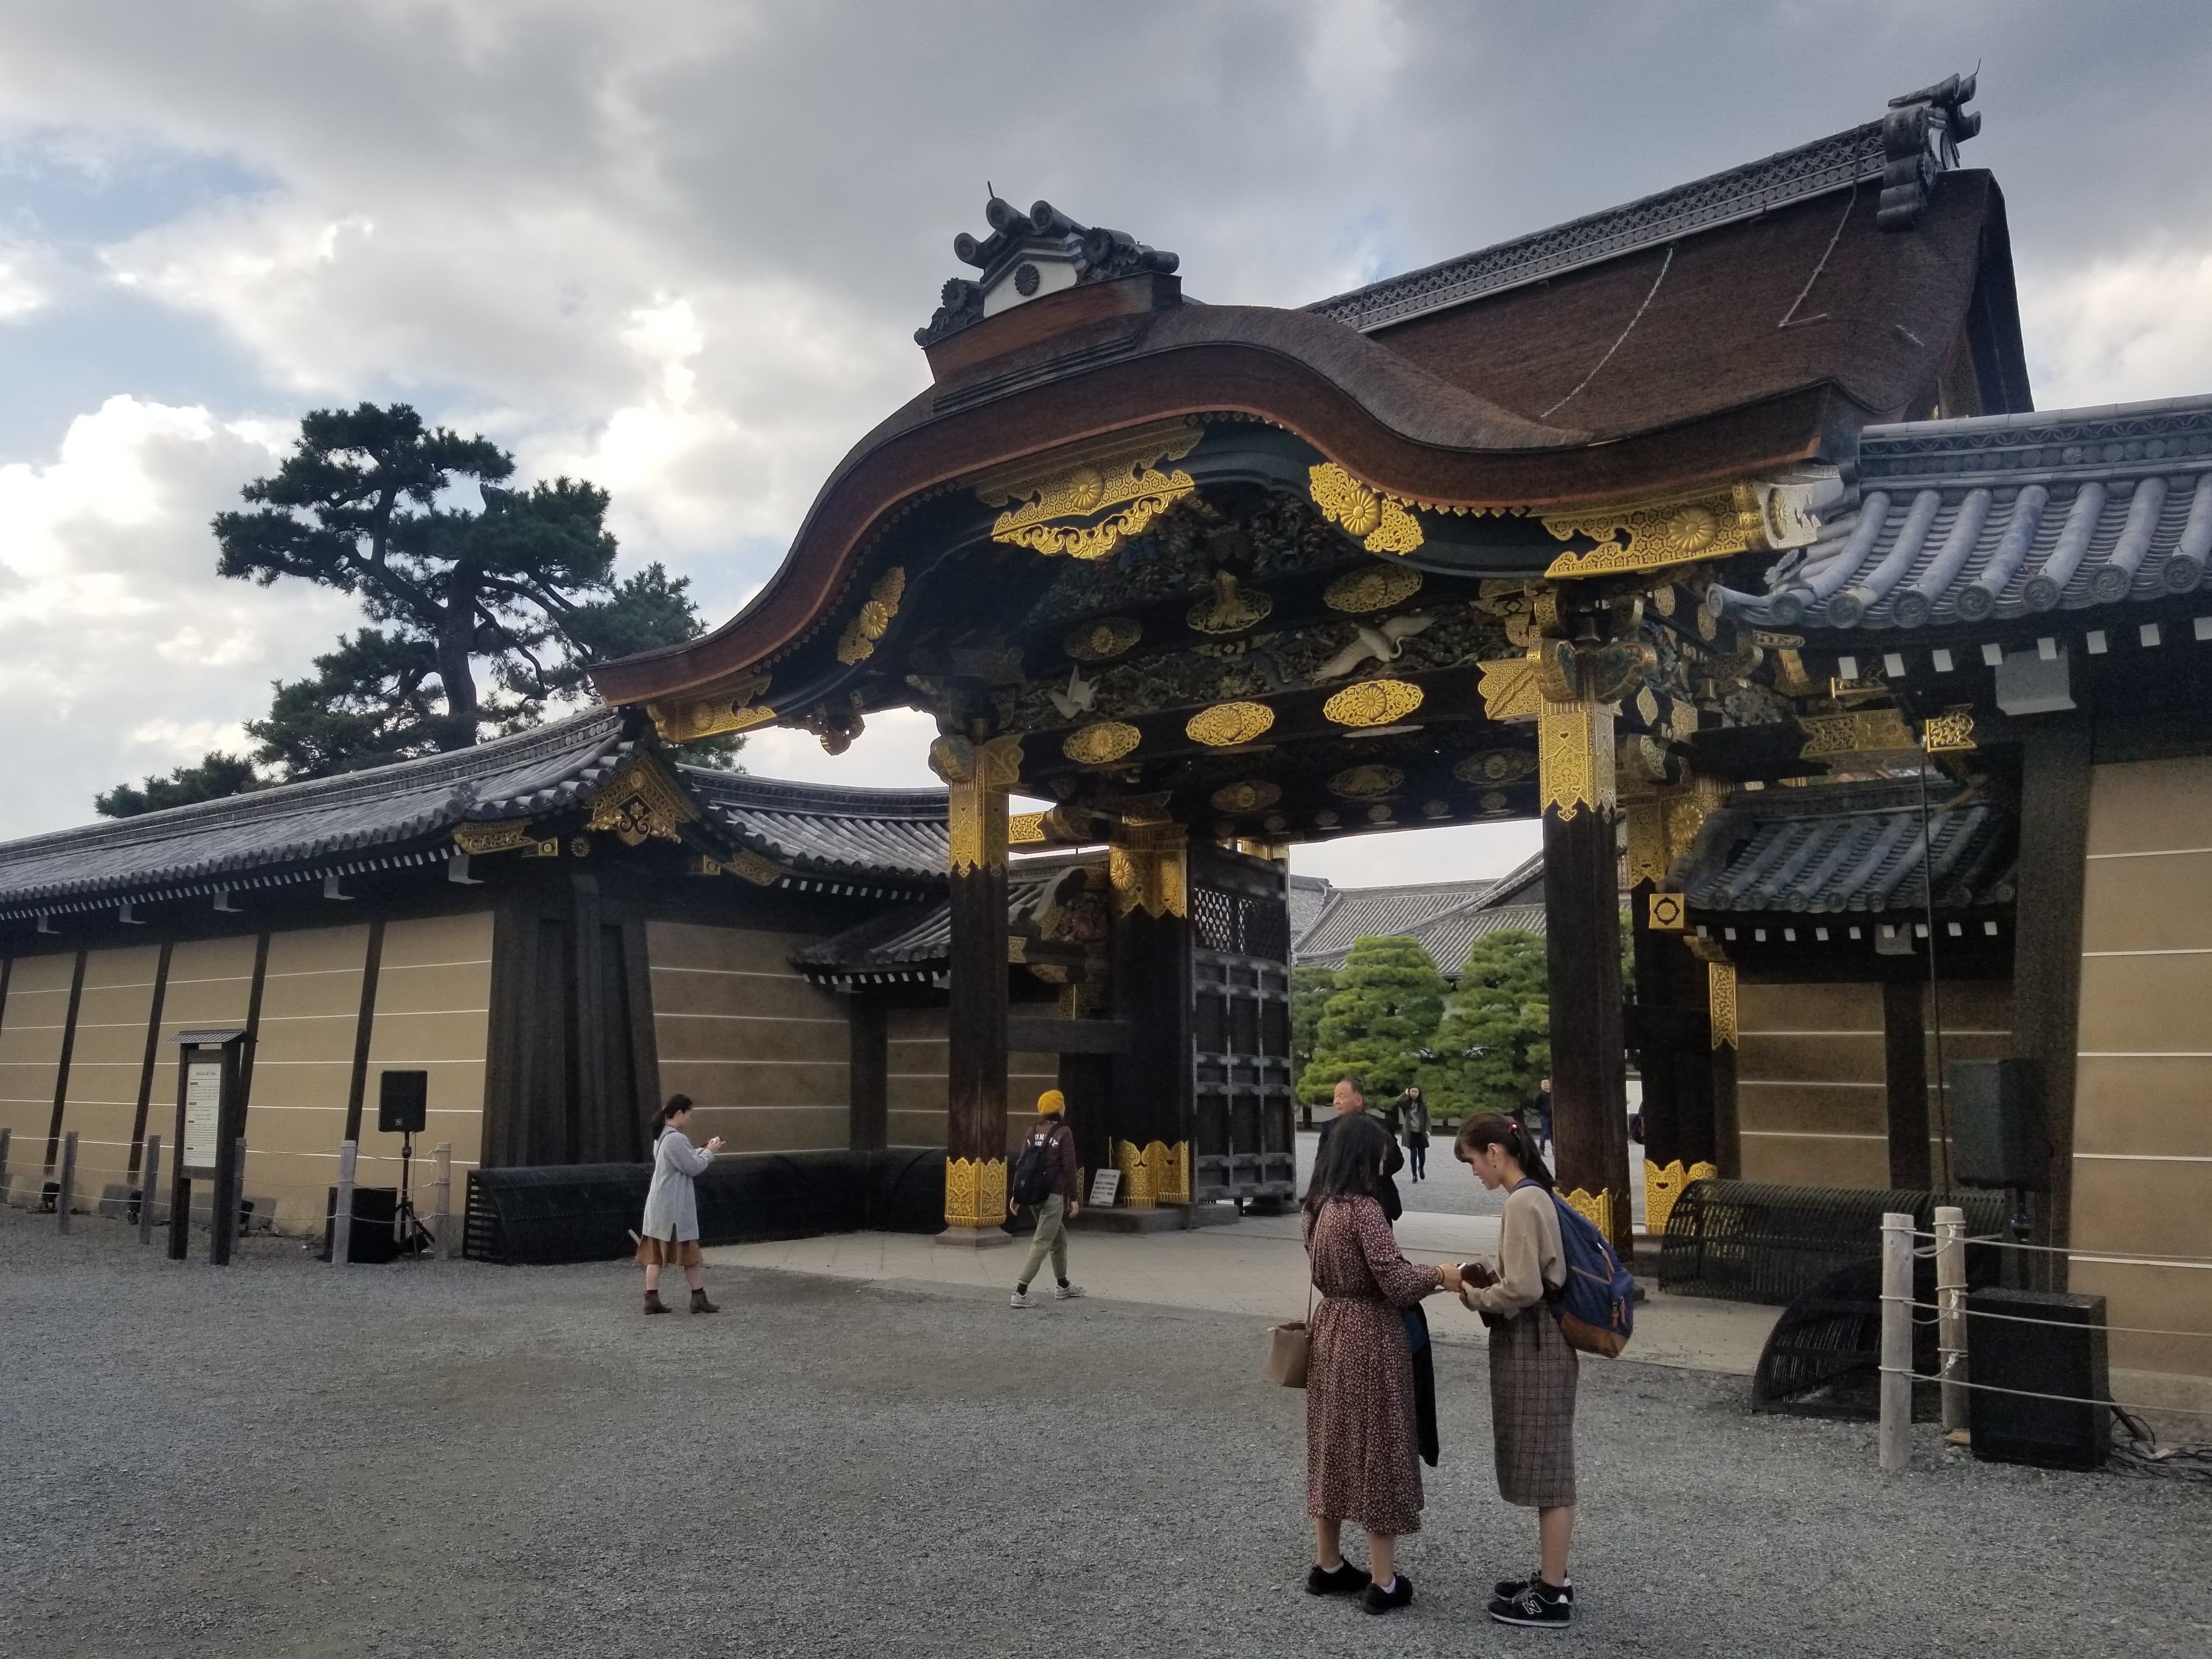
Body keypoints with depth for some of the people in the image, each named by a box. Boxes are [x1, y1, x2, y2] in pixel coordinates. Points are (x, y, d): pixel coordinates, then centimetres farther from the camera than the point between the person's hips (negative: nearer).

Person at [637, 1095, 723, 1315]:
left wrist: (706, 1150, 10)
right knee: (689, 1252, 1)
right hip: (674, 1206, -9)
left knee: (656, 1254, 8)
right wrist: (710, 1152, -1)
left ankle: (652, 1299, 7)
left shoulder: (662, 1137, 12)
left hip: (658, 1205, 9)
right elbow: (694, 1167, -16)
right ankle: (699, 1298, 8)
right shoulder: (675, 1139, -20)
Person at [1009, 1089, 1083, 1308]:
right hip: (1054, 1195, -7)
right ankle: (1021, 1292, -11)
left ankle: (1063, 1285, 34)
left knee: (1059, 1237, 22)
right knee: (1042, 1242, -5)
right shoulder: (1063, 1133, -10)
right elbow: (1069, 1167, -11)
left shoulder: (1033, 1132, 8)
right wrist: (1074, 1198, -6)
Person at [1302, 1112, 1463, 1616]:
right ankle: (1384, 1582, 11)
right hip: (1369, 1338, -8)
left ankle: (1328, 1566, 26)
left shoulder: (1320, 1206, 6)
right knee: (1376, 1448, 2)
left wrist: (1423, 1277, 12)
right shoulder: (1363, 1208, -19)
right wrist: (1440, 1276, -2)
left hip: (1331, 1331, 8)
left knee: (1334, 1445, 16)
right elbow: (1394, 1281, -20)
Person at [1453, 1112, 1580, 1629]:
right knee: (1544, 1468, 17)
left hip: (1533, 1349, -10)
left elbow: (1522, 1290, -24)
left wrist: (1474, 1295, -8)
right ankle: (1552, 1577, 27)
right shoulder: (1535, 1196, 10)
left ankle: (1553, 1595, 9)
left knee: (1545, 1470, -1)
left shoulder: (1522, 1203, -20)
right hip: (1537, 1345, 10)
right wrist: (1487, 1283, 6)